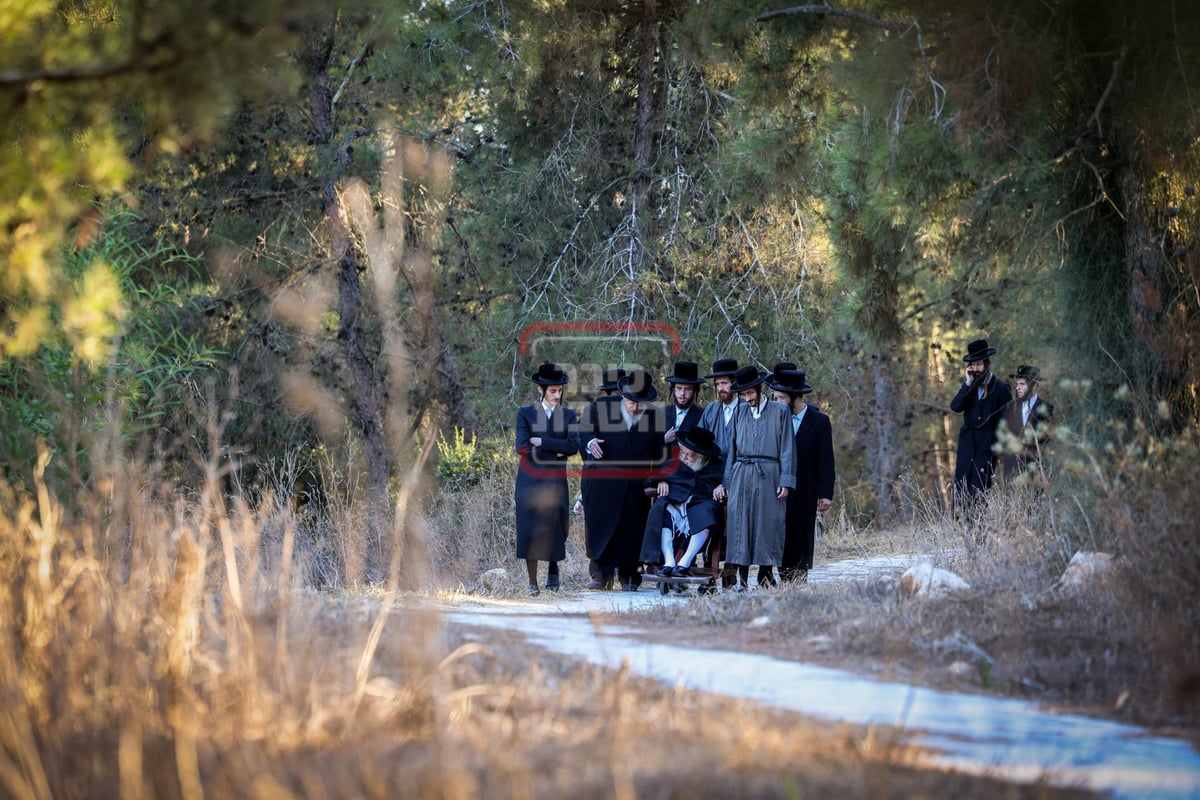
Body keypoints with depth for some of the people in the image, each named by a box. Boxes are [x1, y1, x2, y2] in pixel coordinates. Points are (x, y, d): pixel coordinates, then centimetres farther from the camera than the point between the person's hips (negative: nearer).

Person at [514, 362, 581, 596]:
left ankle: (553, 568, 30)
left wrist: (541, 442, -11)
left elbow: (573, 446, -7)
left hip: (555, 481, 1)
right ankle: (532, 583, 0)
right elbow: (523, 449, -7)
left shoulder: (568, 416, 8)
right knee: (530, 529, -5)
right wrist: (556, 452, -7)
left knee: (554, 527, 2)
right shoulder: (525, 414, 4)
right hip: (530, 480, -1)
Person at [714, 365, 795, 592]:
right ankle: (741, 577, -4)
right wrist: (724, 482, 12)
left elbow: (787, 448, 3)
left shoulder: (780, 411, 5)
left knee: (768, 523, -4)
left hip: (769, 474, -3)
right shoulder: (740, 413, 15)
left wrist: (786, 481, -5)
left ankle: (765, 577, 1)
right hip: (741, 475, 3)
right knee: (740, 522, -5)